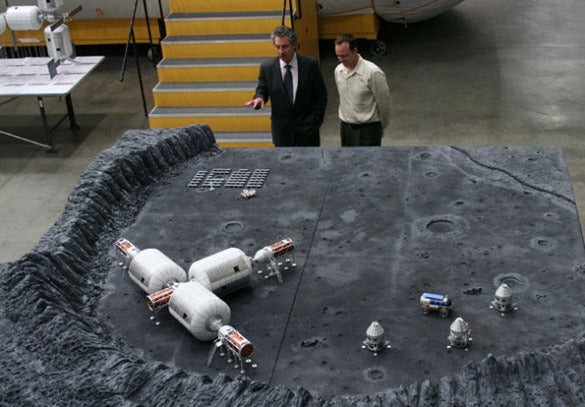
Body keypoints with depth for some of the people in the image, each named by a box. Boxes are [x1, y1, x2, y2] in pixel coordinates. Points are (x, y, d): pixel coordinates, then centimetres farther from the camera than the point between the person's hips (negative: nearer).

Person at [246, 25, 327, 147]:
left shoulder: (310, 64, -6)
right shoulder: (267, 67, -4)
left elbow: (321, 95, 0)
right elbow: (262, 91, 3)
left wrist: (315, 122, -4)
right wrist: (259, 98, -22)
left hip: (307, 128, 0)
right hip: (282, 131, 1)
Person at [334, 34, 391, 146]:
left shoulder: (373, 73, -19)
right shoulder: (338, 71, 2)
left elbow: (384, 103, -9)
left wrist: (382, 127, 3)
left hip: (367, 129, -6)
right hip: (346, 128, 7)